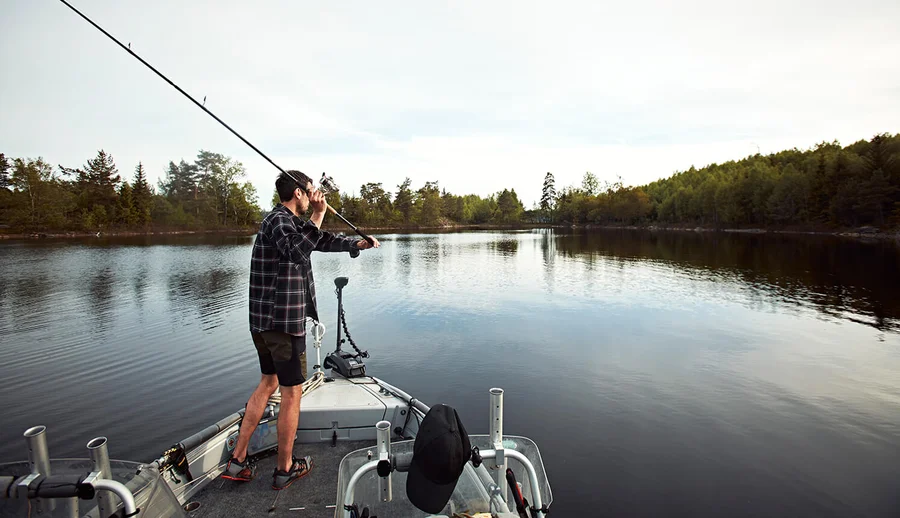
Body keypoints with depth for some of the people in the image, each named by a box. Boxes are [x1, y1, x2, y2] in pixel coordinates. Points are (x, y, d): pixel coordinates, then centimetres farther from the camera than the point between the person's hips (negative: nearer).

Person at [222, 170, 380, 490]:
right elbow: (297, 251, -35)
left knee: (269, 383, 22)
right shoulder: (279, 220, -14)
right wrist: (317, 217, -29)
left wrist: (357, 244, 29)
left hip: (262, 321, 10)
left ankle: (237, 461, 28)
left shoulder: (284, 220, 16)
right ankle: (285, 469, 20)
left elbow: (322, 241, 24)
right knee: (291, 393, 4)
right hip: (284, 322, -10)